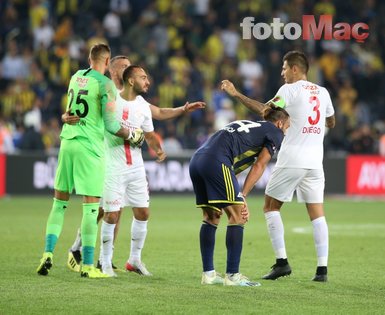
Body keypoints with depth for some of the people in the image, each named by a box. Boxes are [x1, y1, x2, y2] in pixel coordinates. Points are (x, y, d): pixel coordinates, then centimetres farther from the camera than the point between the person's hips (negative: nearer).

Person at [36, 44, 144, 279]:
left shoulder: (77, 77, 11)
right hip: (90, 147, -6)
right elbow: (111, 125, -11)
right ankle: (87, 266, -1)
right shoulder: (106, 85, -8)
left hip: (68, 143, 6)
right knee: (91, 207, -2)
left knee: (60, 202, 13)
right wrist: (132, 134, 5)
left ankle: (48, 254, 2)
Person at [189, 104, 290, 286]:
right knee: (237, 217, -1)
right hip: (217, 162, -8)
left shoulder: (246, 124, 33)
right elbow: (259, 166, 4)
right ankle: (232, 275, -3)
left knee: (211, 217, 17)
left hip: (196, 161, 8)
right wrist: (242, 196, 2)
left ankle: (208, 274, 18)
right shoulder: (275, 132, 12)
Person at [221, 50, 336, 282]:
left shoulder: (290, 90, -5)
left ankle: (282, 261, -1)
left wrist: (237, 94, -7)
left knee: (271, 206, 8)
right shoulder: (323, 92, 12)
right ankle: (322, 268, -5)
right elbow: (331, 123, 24)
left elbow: (265, 110, -13)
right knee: (317, 213, 3)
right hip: (315, 161, 5)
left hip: (292, 159, -5)